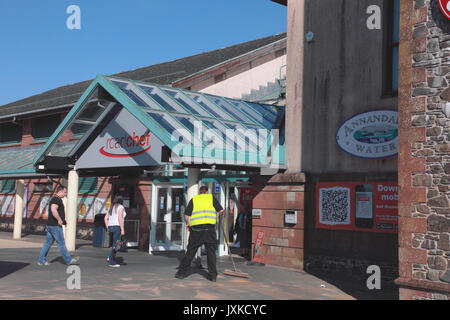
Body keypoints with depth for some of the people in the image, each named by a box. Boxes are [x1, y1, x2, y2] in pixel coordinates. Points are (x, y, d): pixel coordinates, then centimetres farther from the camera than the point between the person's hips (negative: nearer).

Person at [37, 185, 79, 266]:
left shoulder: (54, 199, 19)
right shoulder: (56, 199, -15)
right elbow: (53, 210, -31)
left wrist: (63, 220, 19)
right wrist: (60, 220, -21)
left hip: (50, 225, 10)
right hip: (55, 226, -10)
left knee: (48, 243, 10)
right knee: (61, 243, -2)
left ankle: (41, 260, 12)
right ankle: (68, 260, 6)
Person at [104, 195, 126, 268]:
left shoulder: (111, 207, 17)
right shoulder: (121, 207, -5)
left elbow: (106, 218, 14)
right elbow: (120, 218, -17)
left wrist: (107, 228, 17)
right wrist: (122, 229, -19)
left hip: (110, 227, 8)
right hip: (117, 227, -8)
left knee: (116, 244, 20)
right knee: (115, 245, -5)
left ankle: (110, 257, 8)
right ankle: (111, 263, -5)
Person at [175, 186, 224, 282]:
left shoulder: (193, 199, 14)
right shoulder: (211, 197, 12)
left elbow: (186, 215, 9)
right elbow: (221, 211, 10)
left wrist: (187, 224, 27)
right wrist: (220, 215, 33)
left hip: (196, 228, 1)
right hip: (209, 228, -1)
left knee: (190, 251, 8)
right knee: (211, 252, 6)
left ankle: (181, 272, 11)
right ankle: (213, 275, 4)